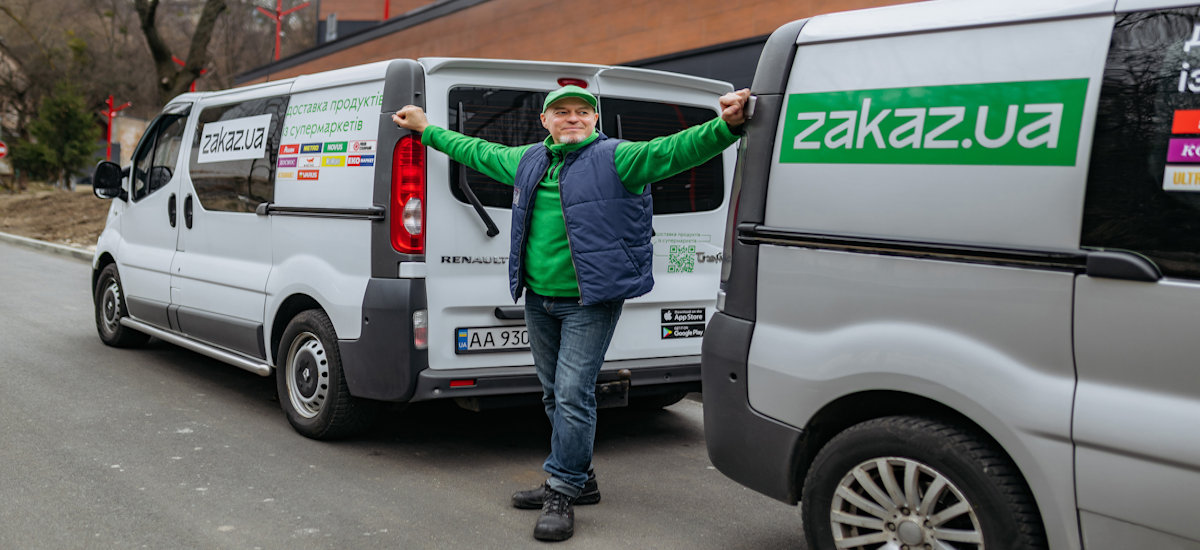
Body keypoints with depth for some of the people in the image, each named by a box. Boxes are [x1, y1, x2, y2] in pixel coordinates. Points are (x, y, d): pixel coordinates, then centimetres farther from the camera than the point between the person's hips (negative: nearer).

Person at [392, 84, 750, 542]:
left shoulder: (616, 159, -7)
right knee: (554, 395, 14)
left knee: (573, 395, -10)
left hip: (589, 303, -7)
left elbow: (675, 150, -20)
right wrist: (427, 130, 35)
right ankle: (579, 480, 30)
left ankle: (562, 494, 3)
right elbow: (476, 152, 28)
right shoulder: (526, 161, 12)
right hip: (539, 301, 7)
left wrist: (726, 126, -35)